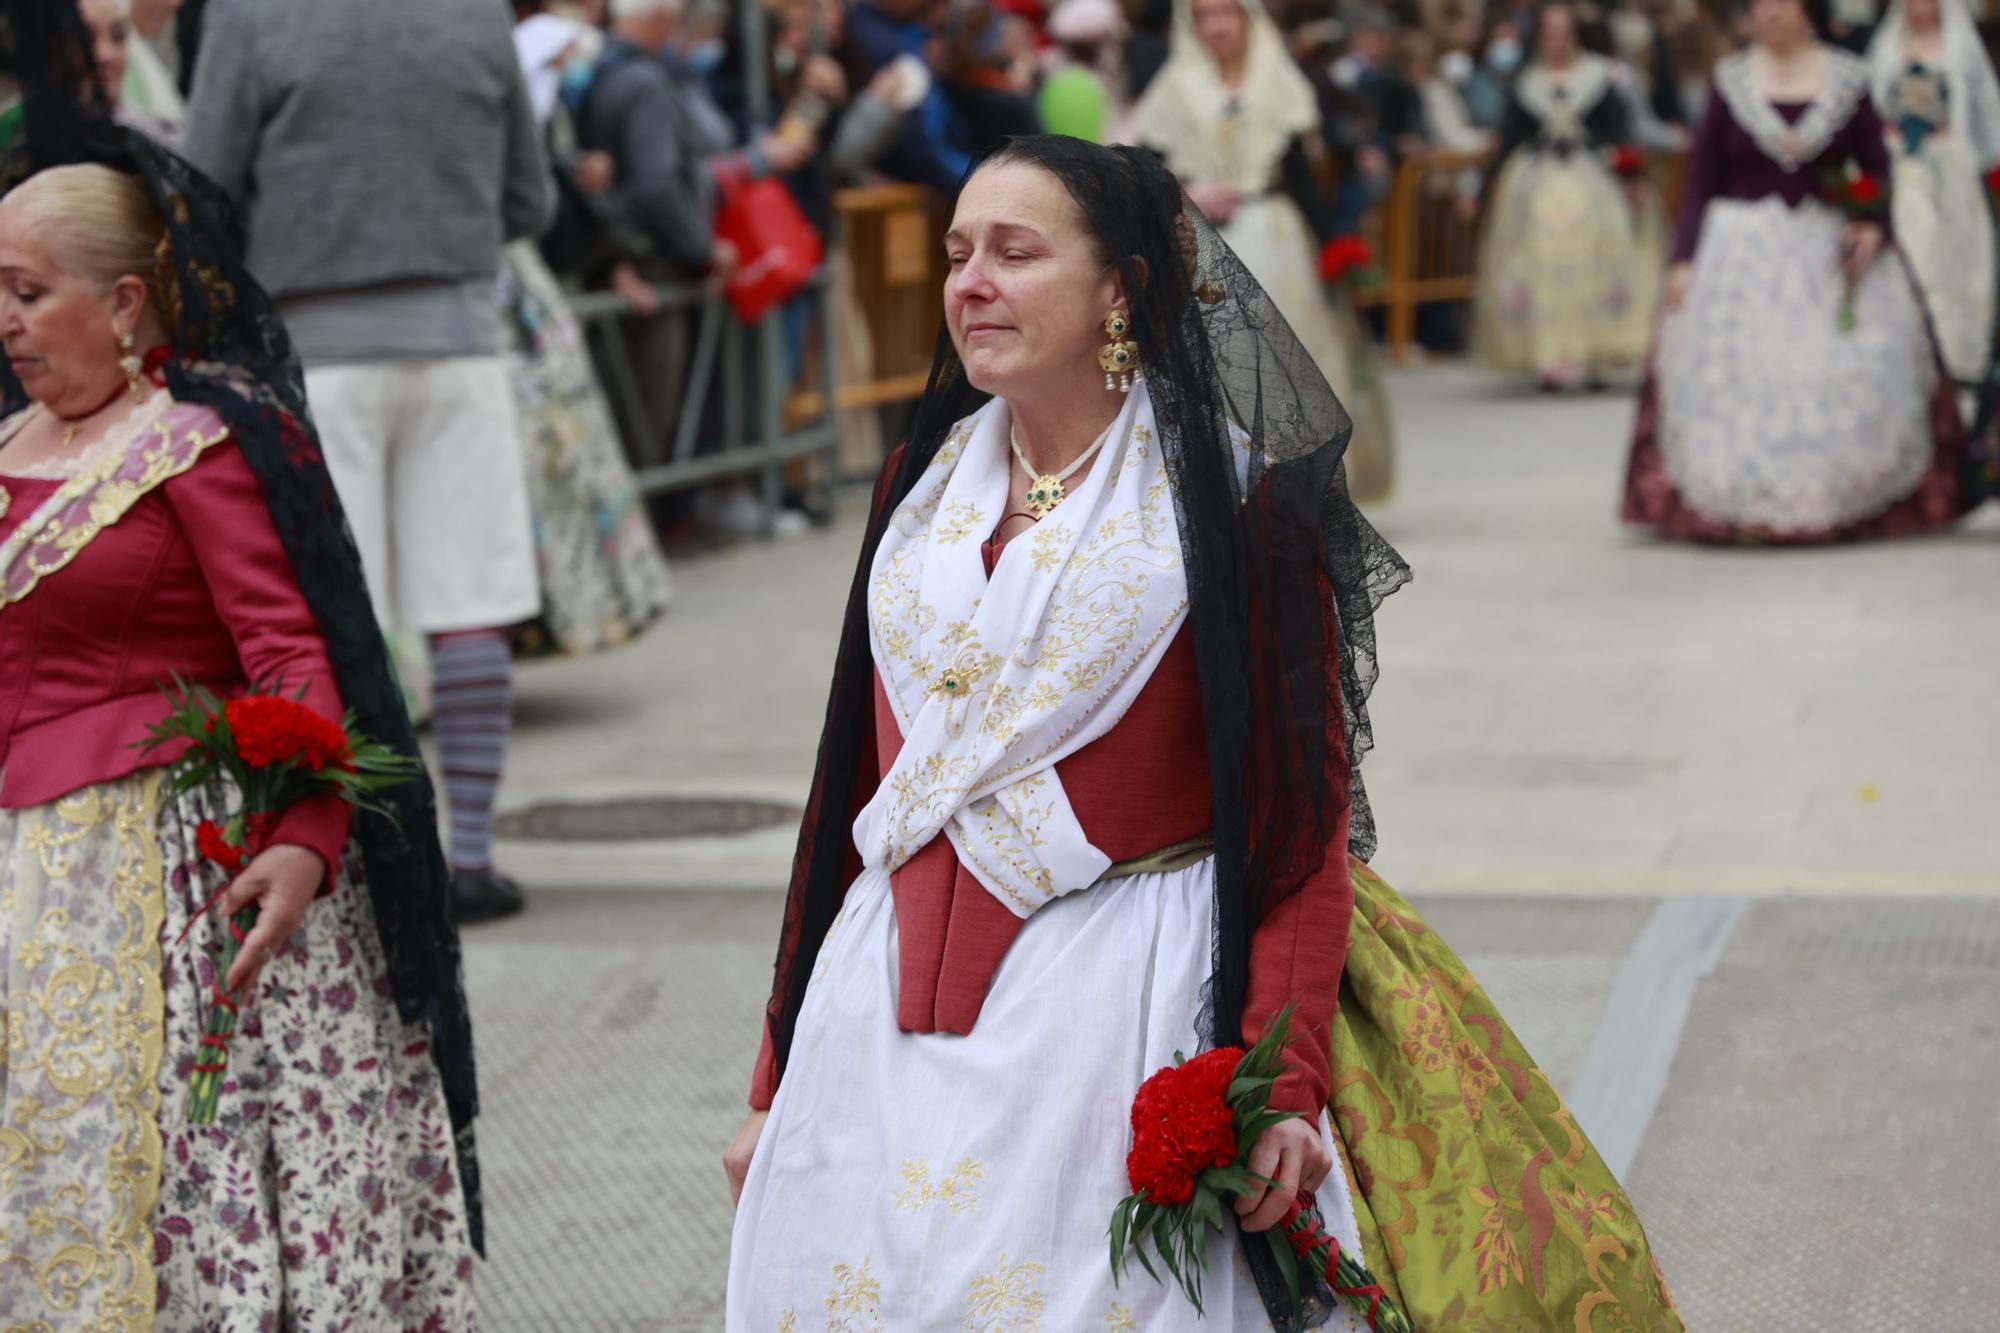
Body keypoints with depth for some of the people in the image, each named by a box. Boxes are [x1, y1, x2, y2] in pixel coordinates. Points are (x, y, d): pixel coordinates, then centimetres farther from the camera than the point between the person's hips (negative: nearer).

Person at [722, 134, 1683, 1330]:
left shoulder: (1232, 502, -5)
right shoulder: (924, 487, 11)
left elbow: (1301, 815, -9)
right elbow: (854, 785, 13)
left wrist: (1284, 1084, -20)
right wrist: (778, 1075, 11)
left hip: (1121, 1009, -5)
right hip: (888, 1019, 5)